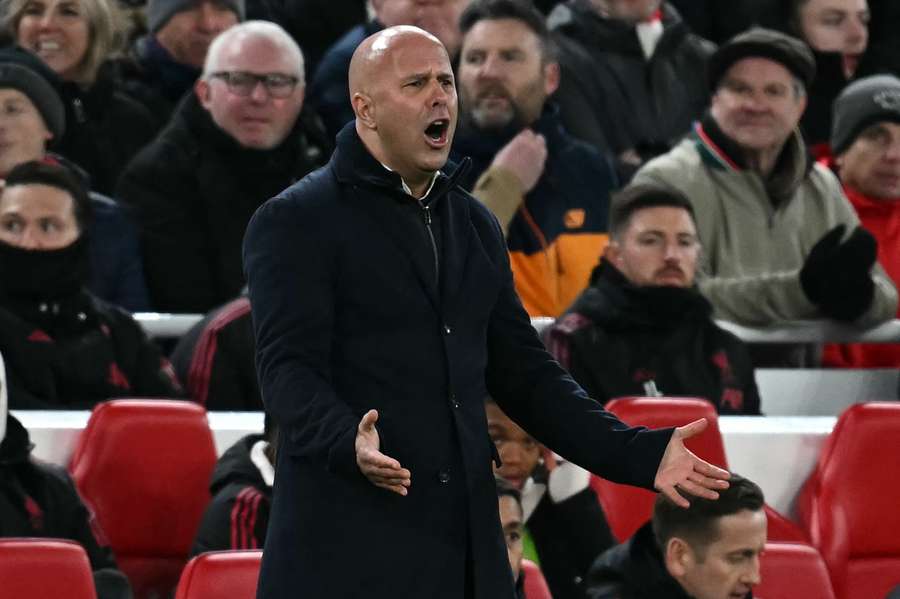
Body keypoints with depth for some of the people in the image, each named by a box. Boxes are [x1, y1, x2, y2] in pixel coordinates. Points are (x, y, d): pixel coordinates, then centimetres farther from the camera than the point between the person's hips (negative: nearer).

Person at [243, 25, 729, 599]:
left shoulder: (476, 225, 18)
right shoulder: (294, 222, -3)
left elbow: (523, 373, 20)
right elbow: (289, 368, -13)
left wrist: (638, 453, 8)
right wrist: (350, 444, -34)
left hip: (466, 548, 6)